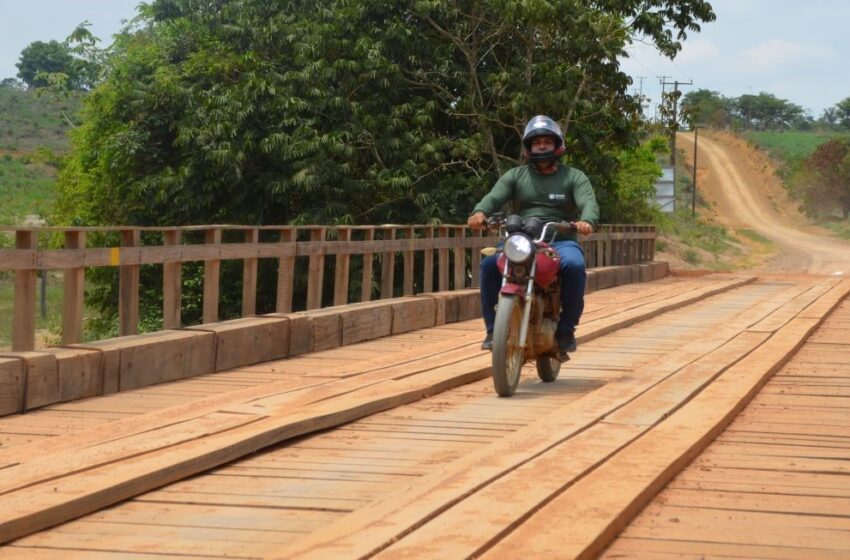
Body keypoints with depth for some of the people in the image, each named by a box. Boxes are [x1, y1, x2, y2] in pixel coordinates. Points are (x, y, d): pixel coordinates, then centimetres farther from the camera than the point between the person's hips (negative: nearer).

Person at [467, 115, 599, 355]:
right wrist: (480, 212, -28)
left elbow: (588, 202, -8)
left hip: (561, 241, -2)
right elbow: (494, 196, -3)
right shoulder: (515, 176, 14)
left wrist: (586, 221, -33)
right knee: (489, 263, -26)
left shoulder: (574, 177, 10)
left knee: (574, 265, -35)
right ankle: (492, 328, -15)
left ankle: (566, 329, -18)